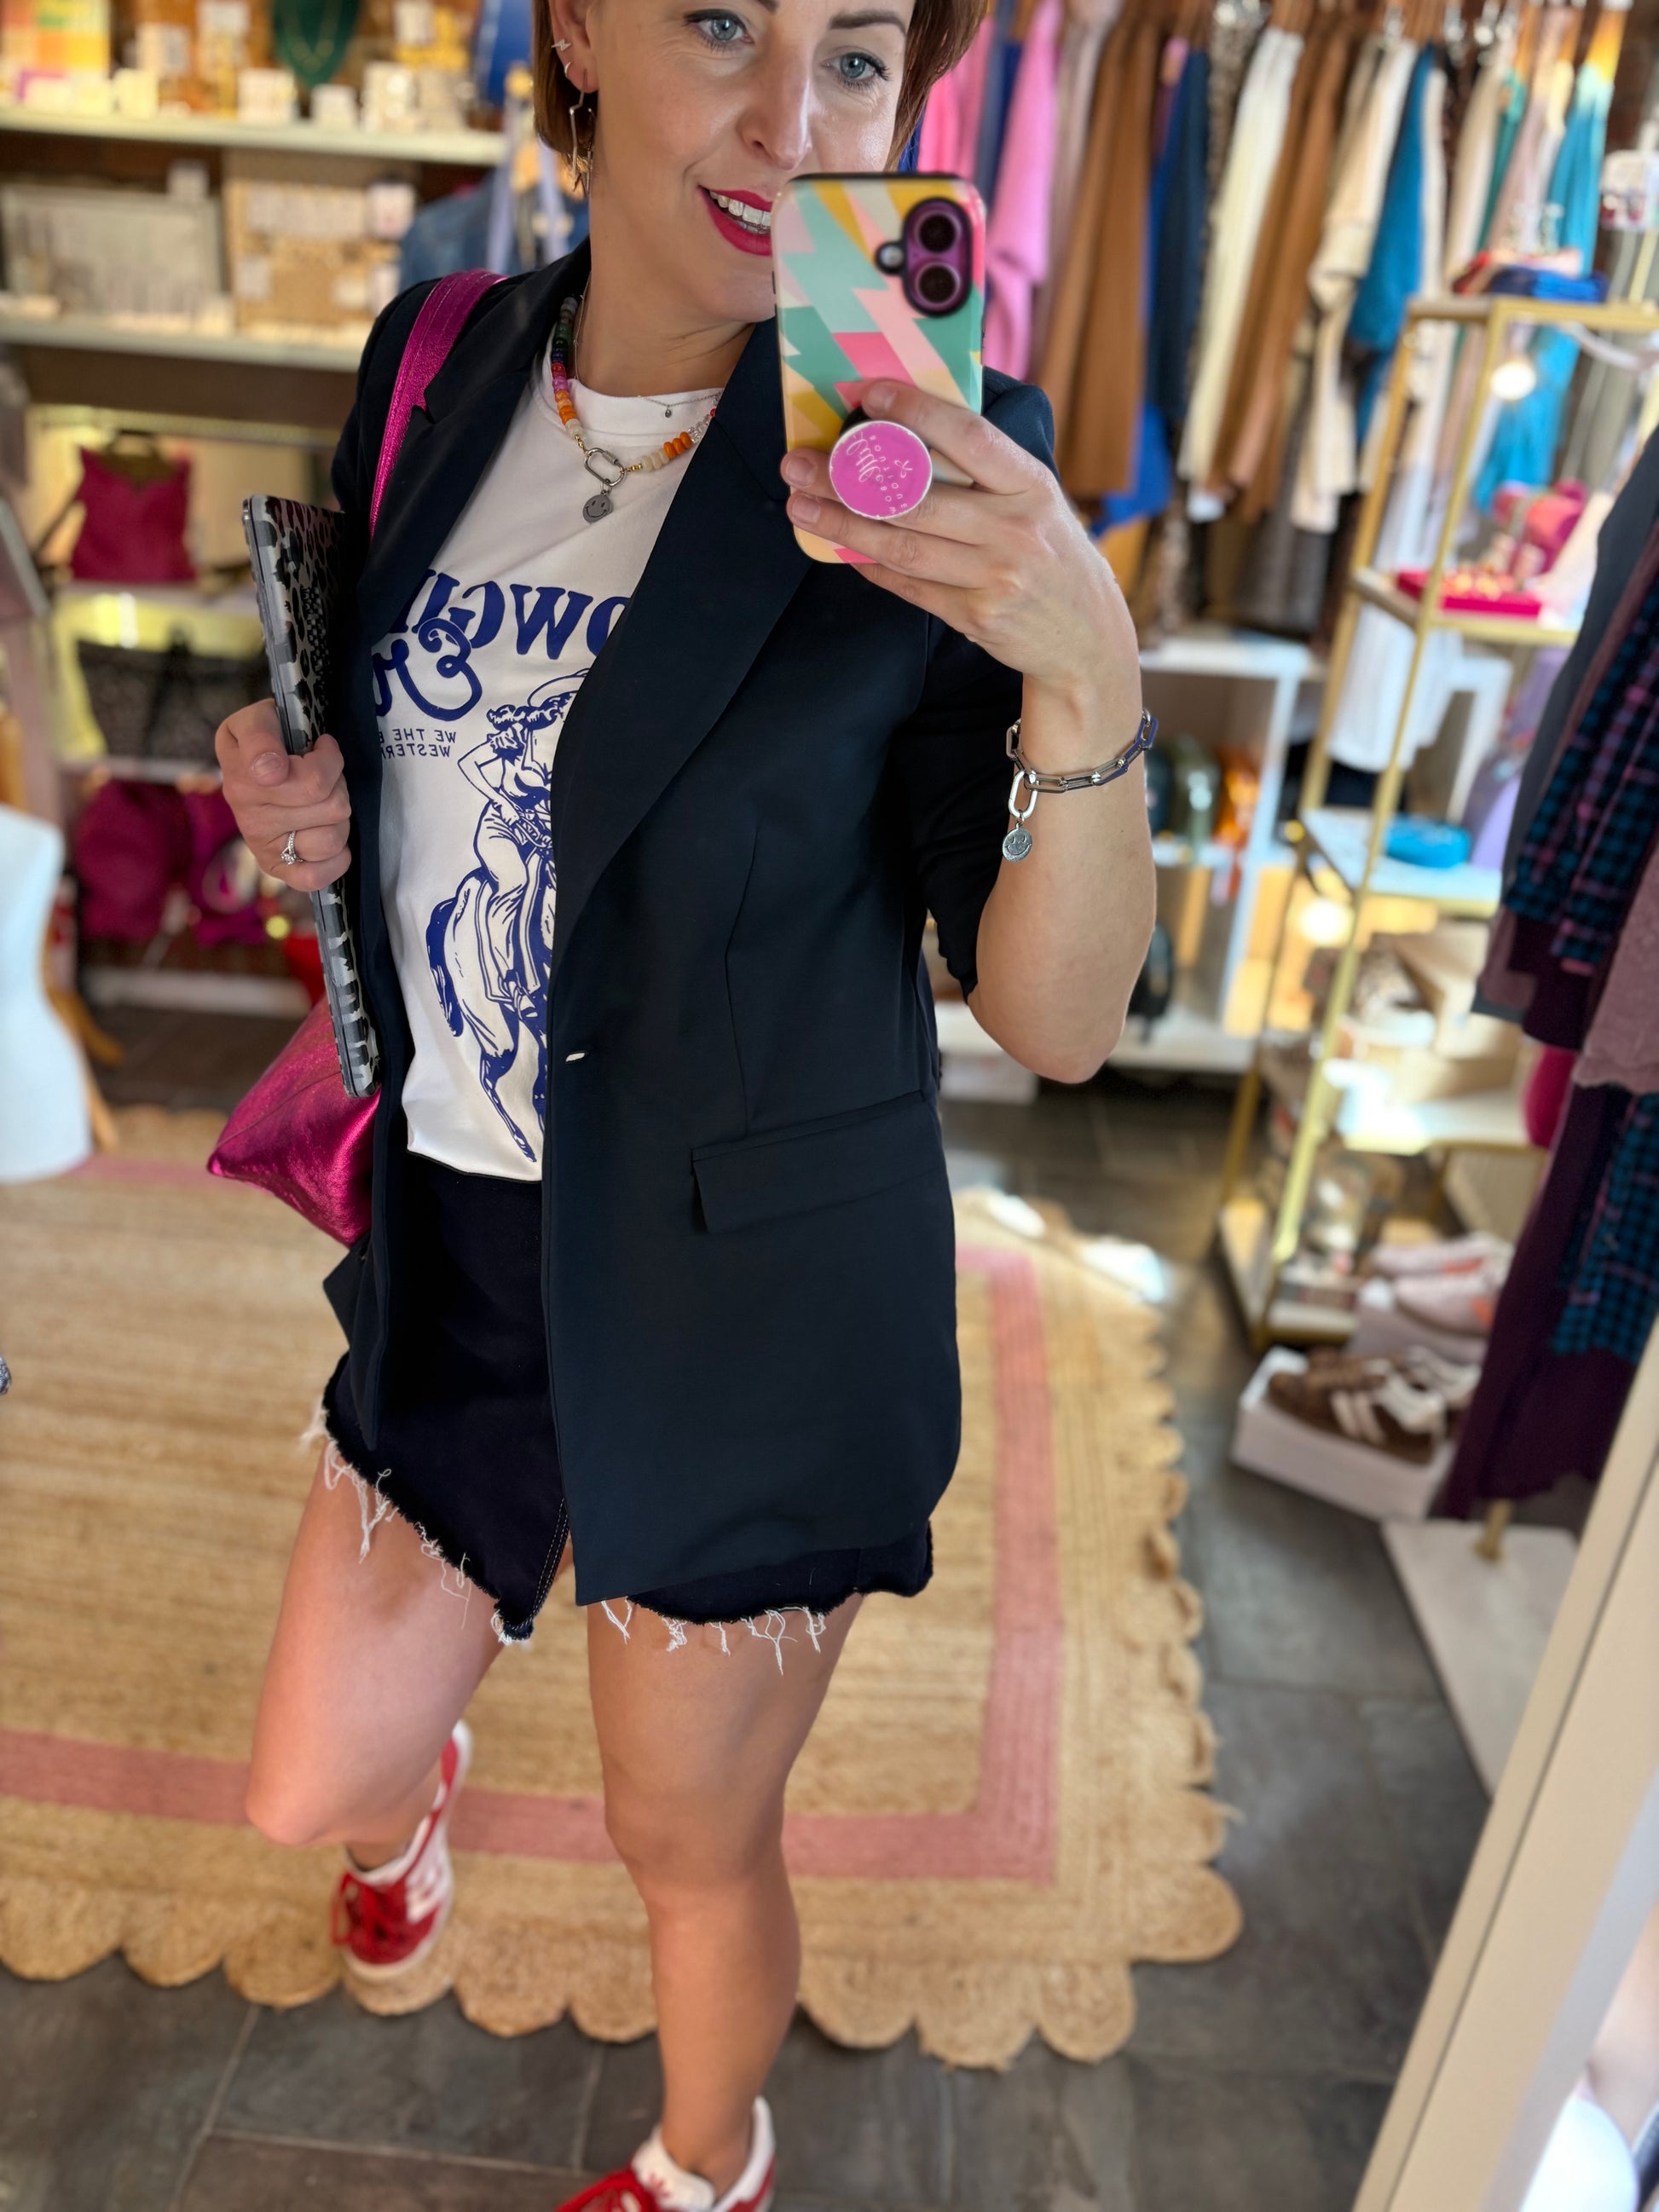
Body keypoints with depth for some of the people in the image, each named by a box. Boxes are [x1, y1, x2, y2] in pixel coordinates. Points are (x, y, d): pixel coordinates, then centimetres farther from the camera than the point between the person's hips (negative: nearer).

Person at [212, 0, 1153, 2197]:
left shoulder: (936, 455, -14)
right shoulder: (437, 368, 0)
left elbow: (1059, 1020, -17)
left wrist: (1086, 664, -32)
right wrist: (297, 796, -7)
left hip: (757, 1296, -4)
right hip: (461, 1257, 5)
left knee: (691, 1843, 18)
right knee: (312, 1789, 21)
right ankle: (421, 1771, 62)